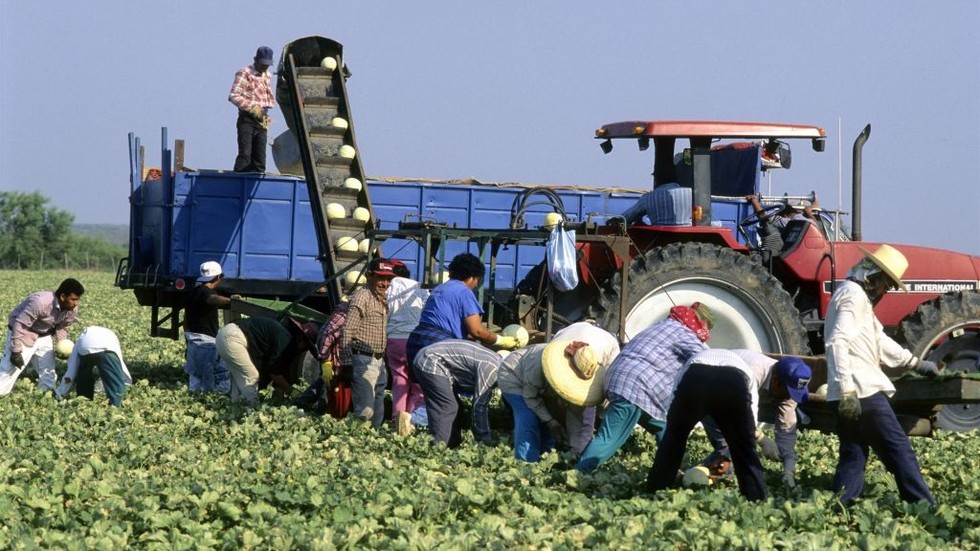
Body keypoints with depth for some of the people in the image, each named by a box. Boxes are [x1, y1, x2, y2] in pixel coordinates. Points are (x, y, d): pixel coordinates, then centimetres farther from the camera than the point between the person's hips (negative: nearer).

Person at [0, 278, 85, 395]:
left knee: (48, 372, 13)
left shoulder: (72, 310, -13)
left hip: (43, 336, 7)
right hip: (22, 332, -7)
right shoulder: (40, 302, -37)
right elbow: (20, 325, -32)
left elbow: (62, 327, 5)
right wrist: (16, 351, -30)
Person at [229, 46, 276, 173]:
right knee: (245, 154, -14)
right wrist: (252, 108, -19)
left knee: (260, 157, 5)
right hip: (247, 120, -7)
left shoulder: (267, 75, 17)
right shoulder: (245, 73, -5)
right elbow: (233, 96, -14)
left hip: (261, 120, 7)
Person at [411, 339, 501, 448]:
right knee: (446, 408, -13)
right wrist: (485, 441, -12)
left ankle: (453, 446, 18)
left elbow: (483, 403, 20)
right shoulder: (491, 367, -20)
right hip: (431, 364, -10)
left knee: (454, 407, 14)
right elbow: (480, 406, -20)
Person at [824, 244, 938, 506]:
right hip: (862, 392, -10)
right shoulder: (854, 296, -11)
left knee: (853, 455, 10)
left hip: (850, 396, 10)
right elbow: (837, 342, -23)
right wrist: (847, 391, -28)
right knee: (899, 450, -4)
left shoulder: (857, 296, 22)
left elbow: (879, 340, 32)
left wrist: (916, 363, 37)